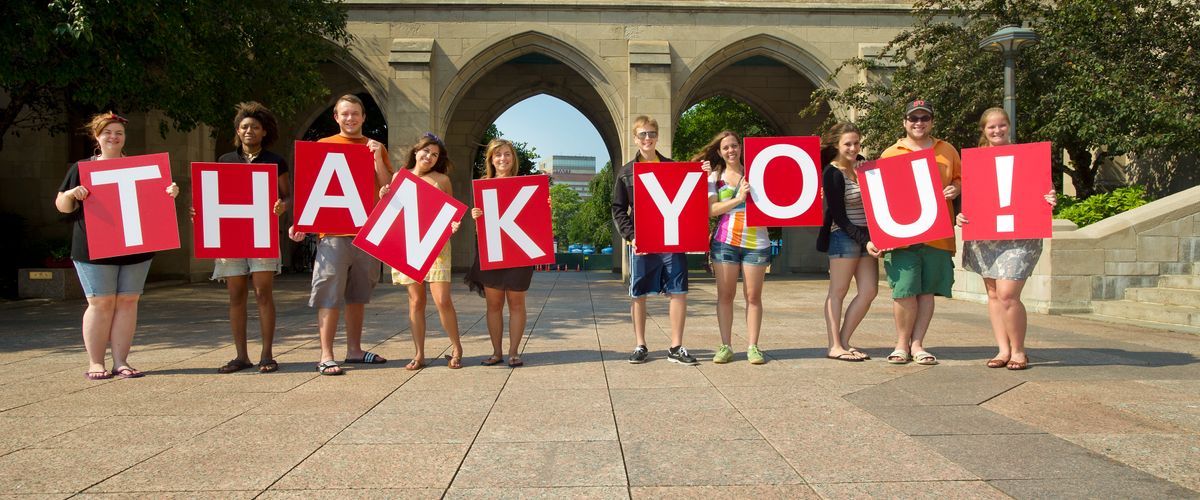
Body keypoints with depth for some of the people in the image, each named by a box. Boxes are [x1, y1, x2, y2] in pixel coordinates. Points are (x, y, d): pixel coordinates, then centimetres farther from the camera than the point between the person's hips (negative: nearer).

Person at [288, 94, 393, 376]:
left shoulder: (376, 148, 12)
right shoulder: (323, 146, 6)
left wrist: (377, 157, -8)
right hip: (334, 231, -3)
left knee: (358, 293, 10)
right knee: (330, 294, -6)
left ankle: (354, 350, 19)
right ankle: (326, 356, -4)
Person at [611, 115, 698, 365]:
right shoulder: (626, 172, 7)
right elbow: (618, 209, 5)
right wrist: (630, 237, -6)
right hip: (641, 243, -1)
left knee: (679, 292, -1)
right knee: (639, 295, 4)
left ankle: (676, 347, 9)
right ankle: (641, 346, 15)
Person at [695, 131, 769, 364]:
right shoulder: (714, 177, 8)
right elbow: (712, 210, -5)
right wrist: (739, 198, -14)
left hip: (756, 242, 0)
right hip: (725, 241, 0)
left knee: (753, 296, 1)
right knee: (725, 295, 1)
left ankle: (753, 347, 6)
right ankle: (725, 346, 7)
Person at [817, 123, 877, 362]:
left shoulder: (860, 164, 11)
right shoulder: (832, 173, -10)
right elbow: (839, 216, -13)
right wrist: (865, 240, -17)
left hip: (866, 235, 7)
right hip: (844, 235, -7)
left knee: (869, 290, 3)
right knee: (838, 291, -2)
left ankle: (844, 341, 11)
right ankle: (835, 347, 3)